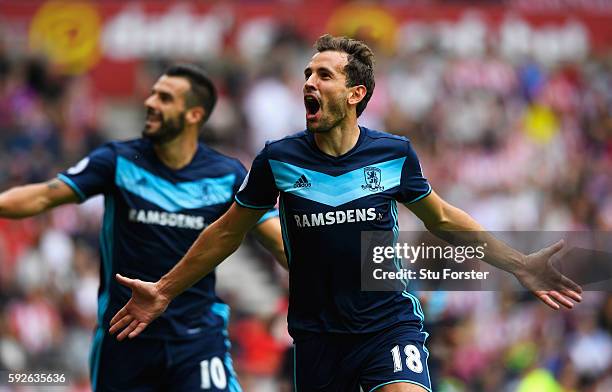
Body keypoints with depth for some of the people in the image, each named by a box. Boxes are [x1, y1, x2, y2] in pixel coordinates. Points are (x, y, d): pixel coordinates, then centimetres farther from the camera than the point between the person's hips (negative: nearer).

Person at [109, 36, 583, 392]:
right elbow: (227, 232, 8)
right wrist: (165, 290, 9)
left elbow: (441, 218, 12)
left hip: (390, 321, -1)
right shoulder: (278, 159, -5)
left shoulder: (395, 154, -5)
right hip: (317, 335, 1)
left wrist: (519, 264, 11)